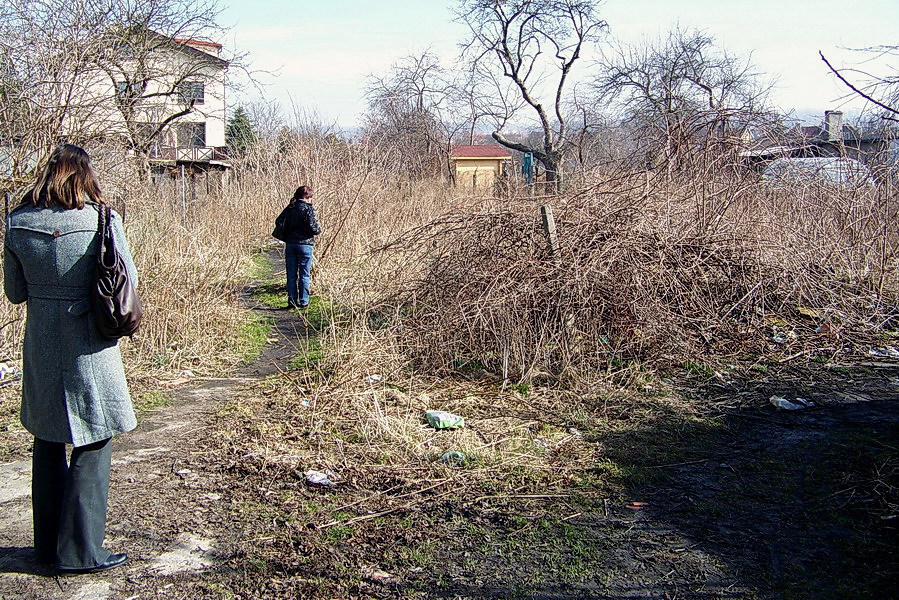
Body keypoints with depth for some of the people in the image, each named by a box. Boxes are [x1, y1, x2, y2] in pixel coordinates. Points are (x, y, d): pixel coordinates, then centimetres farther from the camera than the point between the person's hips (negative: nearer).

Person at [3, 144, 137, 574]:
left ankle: (48, 544, 30)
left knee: (47, 442, 18)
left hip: (39, 344, 4)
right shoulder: (102, 219, -13)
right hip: (88, 347, -4)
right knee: (92, 446, 6)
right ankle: (79, 552, 11)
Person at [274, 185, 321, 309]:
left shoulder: (290, 208, 6)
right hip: (304, 244, -5)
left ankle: (292, 301, 9)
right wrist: (318, 230, 6)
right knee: (304, 275, 3)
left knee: (291, 275, 9)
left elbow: (278, 221, 9)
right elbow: (312, 228, -15)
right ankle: (303, 302, 4)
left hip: (290, 244, 5)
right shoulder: (308, 208, -9)